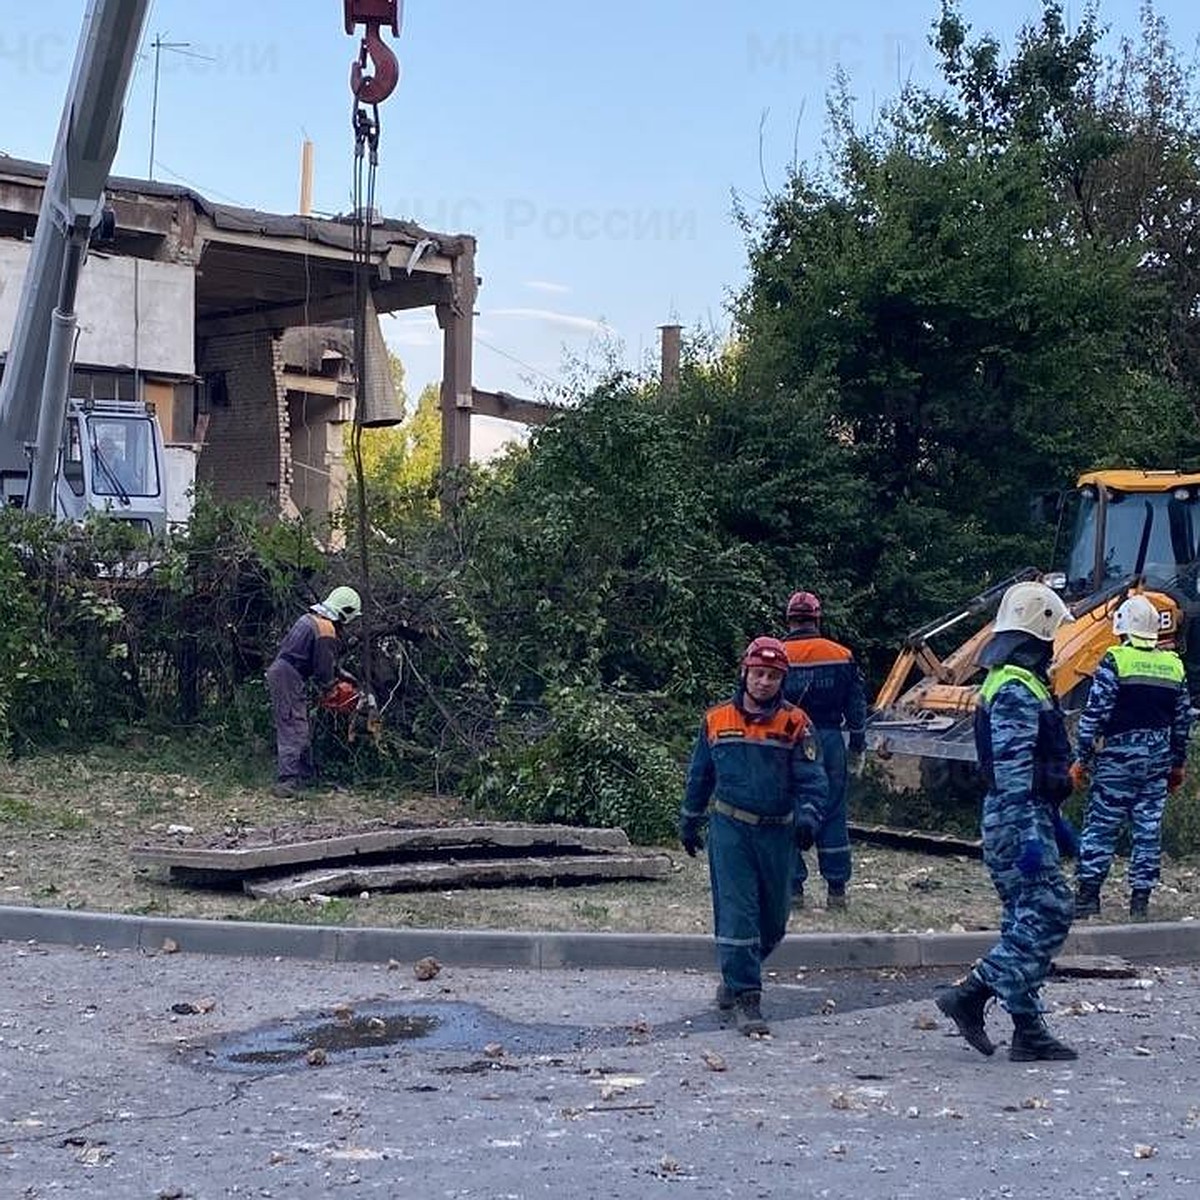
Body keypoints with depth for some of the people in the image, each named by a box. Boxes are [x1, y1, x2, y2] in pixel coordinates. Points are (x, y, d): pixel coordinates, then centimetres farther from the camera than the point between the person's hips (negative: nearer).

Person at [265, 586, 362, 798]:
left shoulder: (310, 619, 15)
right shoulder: (326, 631, -15)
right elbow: (324, 670, -13)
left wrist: (338, 673, 21)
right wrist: (329, 687, 7)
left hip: (278, 671, 10)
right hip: (290, 679, -10)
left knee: (302, 731, 17)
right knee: (294, 731, -12)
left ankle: (306, 775, 24)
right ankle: (286, 782, -17)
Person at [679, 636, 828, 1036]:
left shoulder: (795, 723, -1)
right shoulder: (716, 720, 4)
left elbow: (811, 778, -5)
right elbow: (699, 776, 15)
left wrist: (807, 815, -23)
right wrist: (689, 821, 20)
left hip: (778, 833, 1)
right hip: (730, 828, -1)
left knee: (772, 921, 12)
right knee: (736, 915, -8)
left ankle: (736, 976, 36)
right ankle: (746, 999, -5)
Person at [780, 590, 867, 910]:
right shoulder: (842, 656, 3)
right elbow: (856, 708, 6)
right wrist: (858, 750, 13)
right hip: (830, 740, 2)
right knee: (833, 816, 7)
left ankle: (793, 887, 5)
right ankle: (836, 889, 9)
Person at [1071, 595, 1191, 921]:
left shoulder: (1115, 661, -9)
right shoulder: (1174, 666, 8)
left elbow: (1095, 714, -12)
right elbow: (1183, 720, 12)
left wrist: (1081, 758, -6)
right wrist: (1178, 765, 21)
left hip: (1118, 758, -4)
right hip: (1158, 760, 4)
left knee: (1101, 825, 1)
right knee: (1148, 828, 7)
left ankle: (1087, 895, 0)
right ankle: (1141, 900, 9)